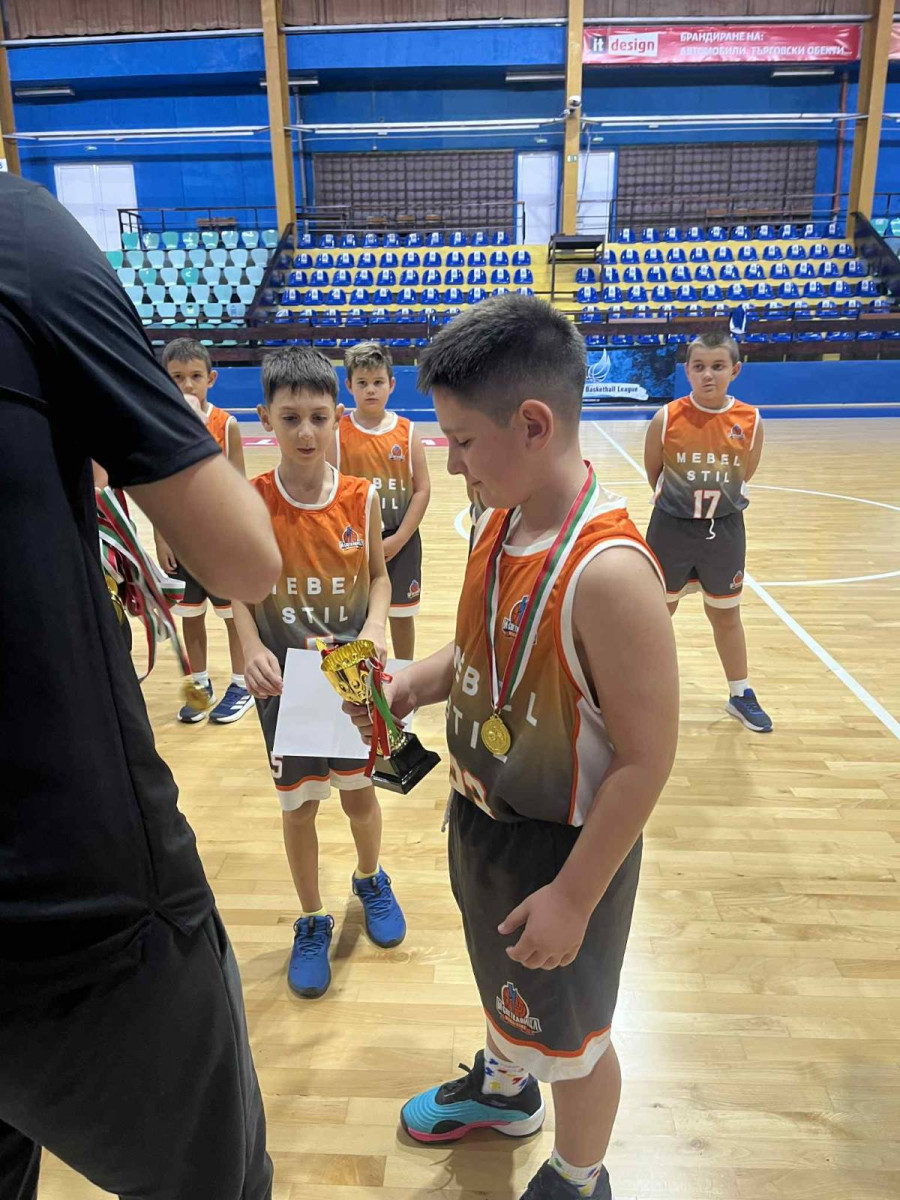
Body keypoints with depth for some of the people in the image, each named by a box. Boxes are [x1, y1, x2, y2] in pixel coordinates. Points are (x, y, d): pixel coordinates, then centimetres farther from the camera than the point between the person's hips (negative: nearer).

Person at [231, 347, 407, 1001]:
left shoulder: (362, 498, -9)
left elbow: (379, 577, 3)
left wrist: (376, 628, -15)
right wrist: (253, 648, -21)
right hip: (284, 679, -1)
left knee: (358, 789, 17)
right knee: (298, 802, 12)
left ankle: (371, 880, 48)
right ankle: (313, 920, 36)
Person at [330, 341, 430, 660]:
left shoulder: (407, 432, -2)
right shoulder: (337, 431, -4)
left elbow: (422, 490, -4)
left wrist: (398, 539, -10)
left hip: (400, 542, 1)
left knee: (402, 613, 13)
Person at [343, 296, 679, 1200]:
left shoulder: (607, 569, -31)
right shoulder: (498, 523, -5)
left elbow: (645, 759, -26)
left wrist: (574, 897, -19)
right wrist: (412, 682, -8)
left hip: (560, 849, -8)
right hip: (479, 818, 8)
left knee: (570, 1033, 18)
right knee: (499, 974, 32)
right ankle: (505, 1086, 63)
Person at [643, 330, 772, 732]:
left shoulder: (751, 422, -9)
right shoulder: (667, 418, -12)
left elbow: (745, 474, 7)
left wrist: (718, 502, 8)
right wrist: (678, 500, 9)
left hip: (724, 531, 1)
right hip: (671, 529, -1)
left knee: (726, 616, 15)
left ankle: (740, 695, 33)